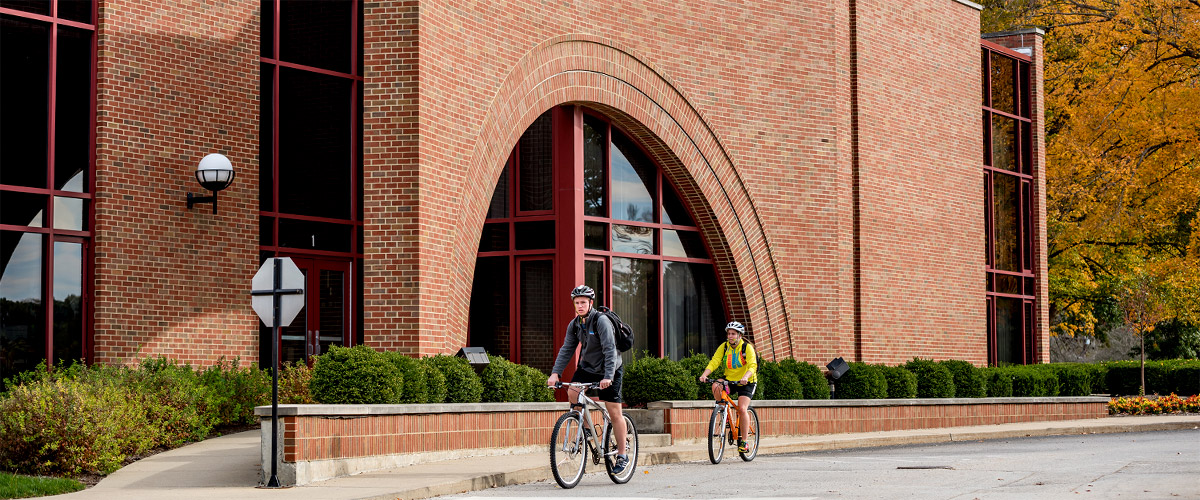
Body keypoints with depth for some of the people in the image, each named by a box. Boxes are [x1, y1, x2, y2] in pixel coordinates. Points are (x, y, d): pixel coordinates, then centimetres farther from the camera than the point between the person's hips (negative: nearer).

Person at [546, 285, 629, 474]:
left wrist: (608, 377, -38)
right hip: (587, 367, 6)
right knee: (572, 392, -18)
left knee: (614, 412, -5)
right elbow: (566, 350, -3)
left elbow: (610, 350, -28)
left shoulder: (601, 321, -22)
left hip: (610, 370, -6)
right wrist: (555, 373, -15)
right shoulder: (574, 325, -2)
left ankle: (622, 456, 5)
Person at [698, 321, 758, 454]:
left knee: (742, 409, -20)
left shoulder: (747, 347, -13)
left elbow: (752, 366, -26)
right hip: (730, 381, 4)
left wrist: (745, 377, -46)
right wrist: (705, 374, -31)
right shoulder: (724, 347, -2)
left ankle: (743, 440, -9)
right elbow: (714, 362, -12)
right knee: (716, 386, -28)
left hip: (746, 383, -4)